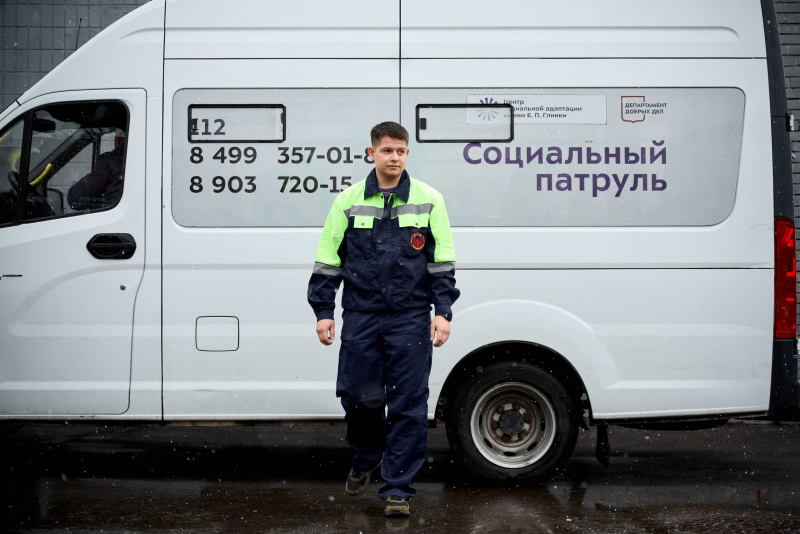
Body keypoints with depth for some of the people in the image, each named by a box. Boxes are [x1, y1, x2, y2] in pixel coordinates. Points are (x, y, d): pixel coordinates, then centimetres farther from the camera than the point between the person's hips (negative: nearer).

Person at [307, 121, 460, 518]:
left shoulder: (428, 200, 3)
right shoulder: (349, 201, 5)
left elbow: (442, 261, 6)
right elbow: (328, 259, 9)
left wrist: (443, 311, -1)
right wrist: (323, 311, 5)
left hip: (410, 317, -1)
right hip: (360, 316, 1)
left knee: (408, 403, -2)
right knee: (359, 395, 4)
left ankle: (398, 488, 8)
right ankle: (366, 457, 34)